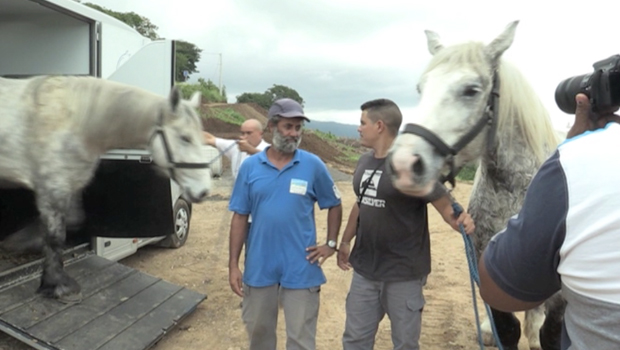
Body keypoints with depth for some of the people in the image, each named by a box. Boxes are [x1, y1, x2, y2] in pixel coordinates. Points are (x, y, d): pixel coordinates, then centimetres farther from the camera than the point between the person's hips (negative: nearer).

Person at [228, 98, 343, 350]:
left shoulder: (313, 165, -4)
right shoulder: (250, 166, -2)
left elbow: (334, 205, 9)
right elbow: (240, 217, 1)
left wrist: (331, 244, 0)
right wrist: (233, 264, -1)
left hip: (301, 268, -1)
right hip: (259, 267, 2)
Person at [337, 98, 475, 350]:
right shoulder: (364, 162, 5)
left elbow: (444, 204, -17)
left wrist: (459, 221, -39)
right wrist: (345, 241, 21)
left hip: (403, 273, -6)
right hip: (364, 269, 6)